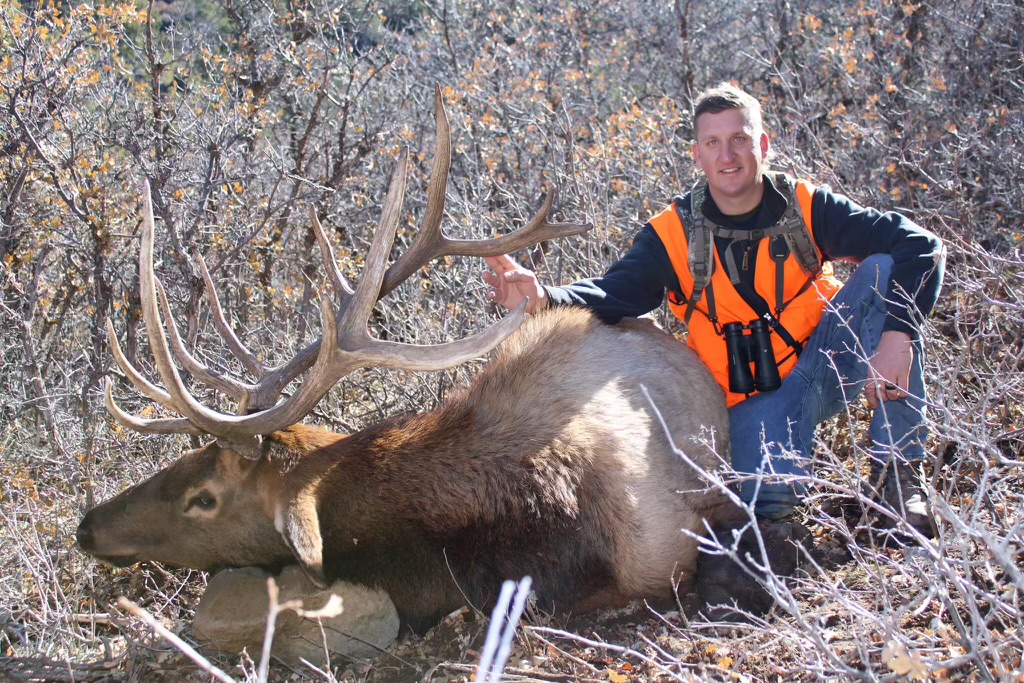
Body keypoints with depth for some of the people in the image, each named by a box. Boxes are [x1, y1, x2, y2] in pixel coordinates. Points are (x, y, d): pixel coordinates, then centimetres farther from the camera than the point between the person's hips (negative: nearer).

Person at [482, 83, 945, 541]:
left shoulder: (804, 208, -9)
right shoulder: (674, 235, -9)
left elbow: (919, 245, -15)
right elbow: (610, 296, -19)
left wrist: (897, 334, -31)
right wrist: (543, 298, -41)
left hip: (826, 362, 2)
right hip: (756, 396, -2)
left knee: (887, 272, -23)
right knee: (769, 497, -32)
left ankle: (897, 468, -14)